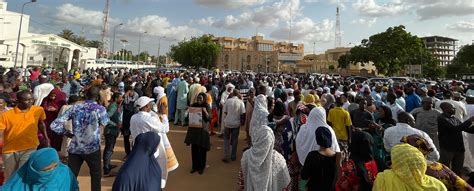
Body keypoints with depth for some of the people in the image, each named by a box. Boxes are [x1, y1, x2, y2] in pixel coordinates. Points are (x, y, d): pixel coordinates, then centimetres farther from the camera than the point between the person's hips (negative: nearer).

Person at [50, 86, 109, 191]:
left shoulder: (75, 107, 0)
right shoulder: (100, 109, -9)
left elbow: (54, 125, -1)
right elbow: (105, 123, 11)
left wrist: (69, 133, 8)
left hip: (75, 148, 3)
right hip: (92, 148, -3)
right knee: (96, 175, 16)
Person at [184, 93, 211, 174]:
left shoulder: (207, 106, -5)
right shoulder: (193, 105, 4)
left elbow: (209, 119, -11)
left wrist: (205, 111, -25)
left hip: (203, 130, -3)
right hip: (194, 129, 3)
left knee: (202, 149, 5)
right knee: (194, 149, 7)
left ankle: (201, 167, 21)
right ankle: (194, 166, 23)